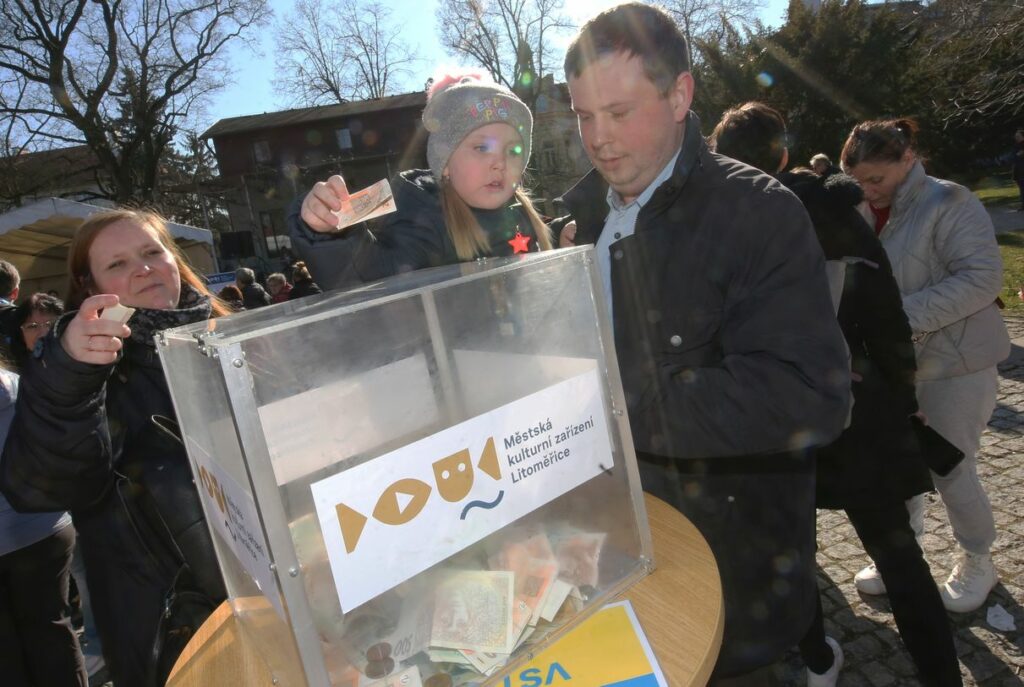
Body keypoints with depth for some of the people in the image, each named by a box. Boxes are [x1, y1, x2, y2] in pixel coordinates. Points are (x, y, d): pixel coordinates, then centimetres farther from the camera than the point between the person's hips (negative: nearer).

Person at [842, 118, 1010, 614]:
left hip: (955, 362, -5)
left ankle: (977, 564, 31)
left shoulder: (948, 203, -13)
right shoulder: (866, 214, 3)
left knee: (950, 471, 5)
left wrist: (906, 316, -28)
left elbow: (983, 277, -21)